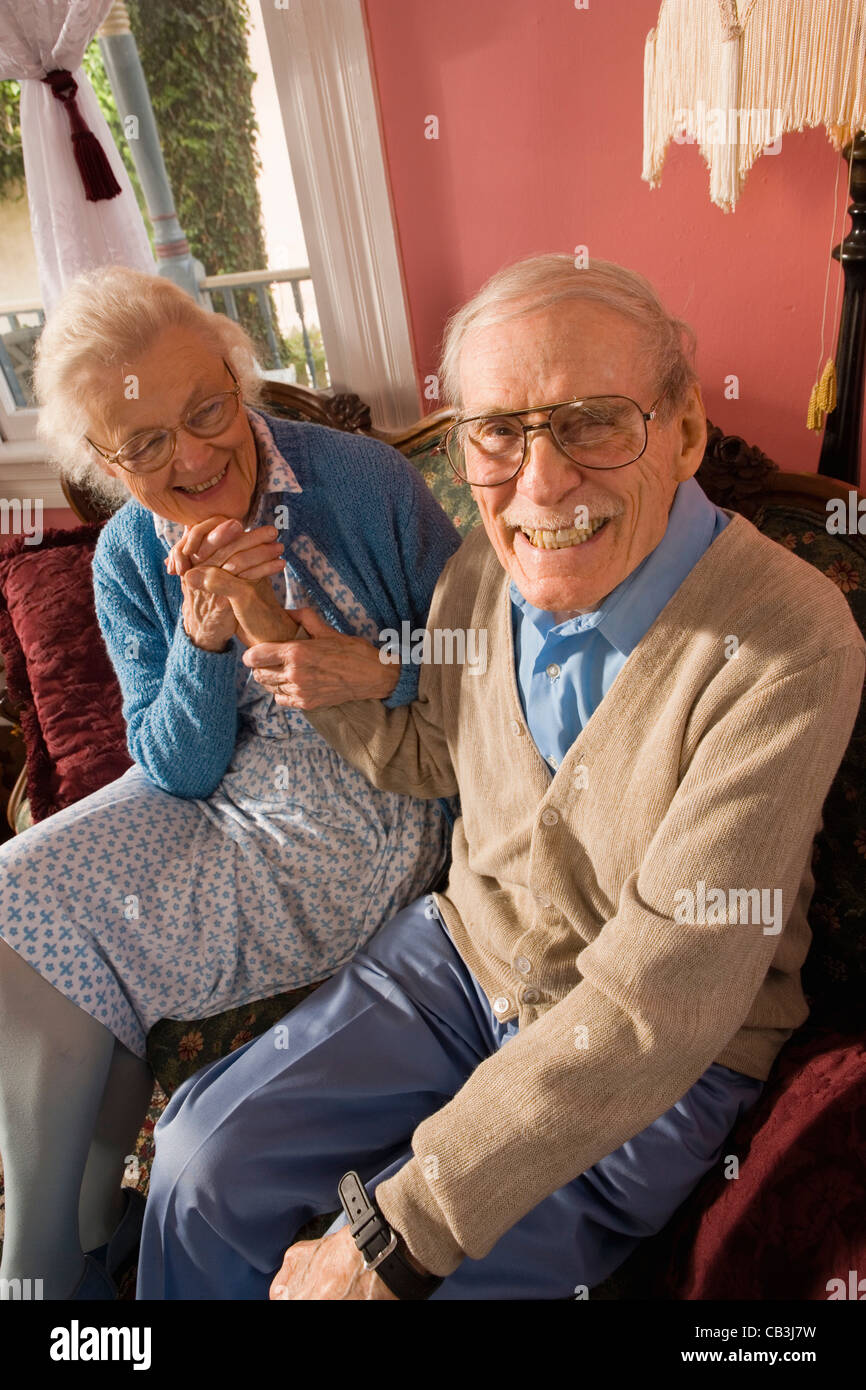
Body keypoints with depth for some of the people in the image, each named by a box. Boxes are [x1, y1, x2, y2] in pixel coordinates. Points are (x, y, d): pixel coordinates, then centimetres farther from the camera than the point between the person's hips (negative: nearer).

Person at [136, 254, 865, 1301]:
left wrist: (405, 1229, -25)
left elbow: (663, 996, -28)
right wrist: (334, 686, -10)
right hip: (460, 954, 5)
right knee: (204, 1160, 2)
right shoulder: (478, 572, -8)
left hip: (661, 1061, -4)